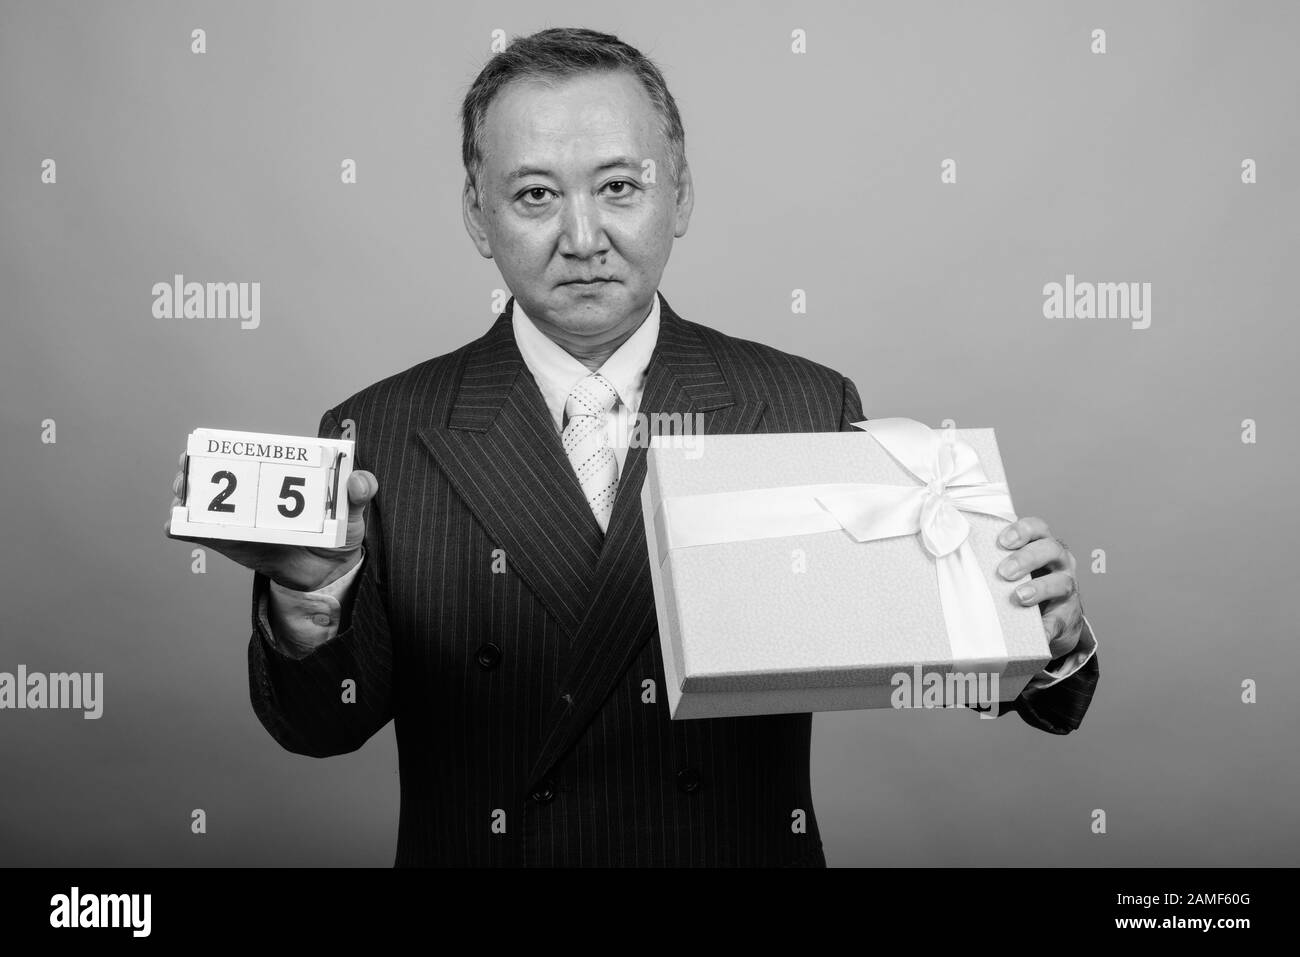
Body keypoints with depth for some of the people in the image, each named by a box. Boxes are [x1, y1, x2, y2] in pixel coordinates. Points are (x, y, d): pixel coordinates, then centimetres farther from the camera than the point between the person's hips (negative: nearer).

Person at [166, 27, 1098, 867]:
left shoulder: (811, 410, -9)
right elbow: (326, 726, -11)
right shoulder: (380, 439, -9)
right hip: (483, 847, 0)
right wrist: (310, 596, -30)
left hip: (753, 848, 1)